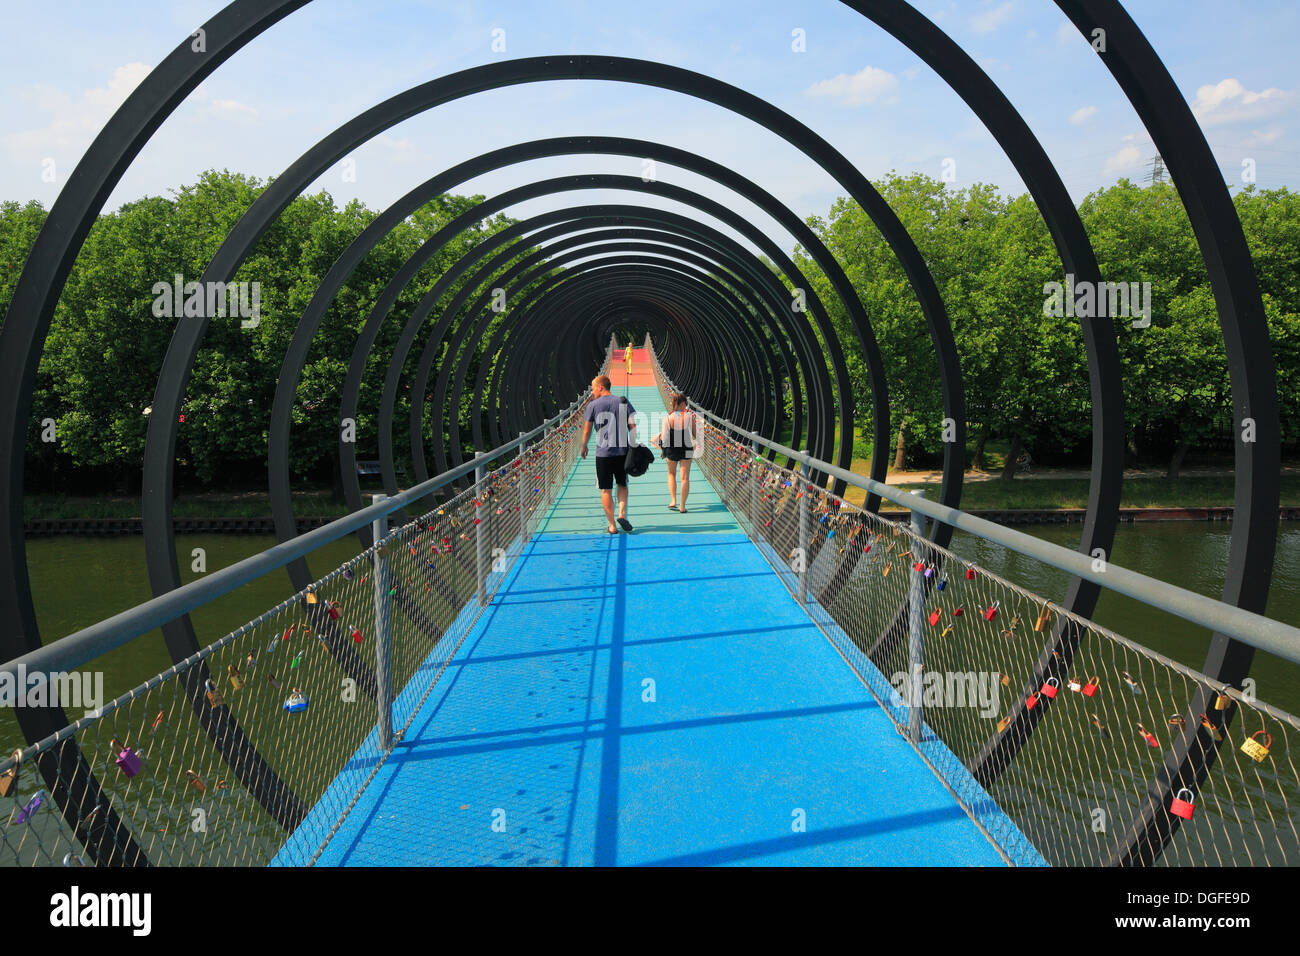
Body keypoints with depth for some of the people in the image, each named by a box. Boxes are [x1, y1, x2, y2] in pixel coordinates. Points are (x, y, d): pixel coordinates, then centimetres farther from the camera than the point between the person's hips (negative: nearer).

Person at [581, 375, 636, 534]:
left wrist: (584, 447, 20)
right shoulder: (623, 402, 3)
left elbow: (587, 431, 5)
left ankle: (611, 525, 6)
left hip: (603, 453, -2)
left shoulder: (593, 405, -1)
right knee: (622, 485, 20)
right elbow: (633, 427, -1)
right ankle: (622, 514, 1)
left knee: (606, 490, 5)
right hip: (622, 452, 2)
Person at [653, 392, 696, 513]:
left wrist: (659, 436, 11)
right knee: (685, 478, 8)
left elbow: (664, 439, -12)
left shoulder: (668, 419, -13)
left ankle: (673, 501, 17)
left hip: (671, 450, 0)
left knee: (671, 474, 24)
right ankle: (682, 506, 10)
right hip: (686, 450, 0)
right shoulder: (690, 417, -12)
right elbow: (695, 435, -3)